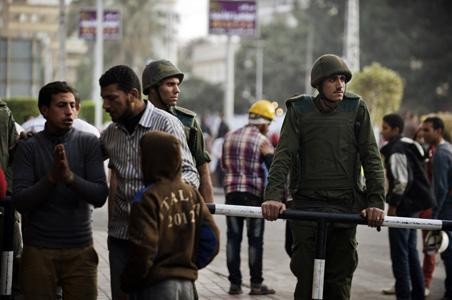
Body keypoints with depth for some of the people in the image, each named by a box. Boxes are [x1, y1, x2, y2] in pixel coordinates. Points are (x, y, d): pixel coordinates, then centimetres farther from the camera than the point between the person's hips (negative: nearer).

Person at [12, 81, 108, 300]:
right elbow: (20, 202, -7)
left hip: (80, 250, 1)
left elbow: (100, 197, -6)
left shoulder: (89, 143, 2)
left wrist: (70, 176, -22)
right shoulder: (28, 147, 0)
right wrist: (51, 177, -21)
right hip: (38, 251, -1)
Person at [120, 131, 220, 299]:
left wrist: (128, 283, -6)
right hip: (187, 284, 6)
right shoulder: (192, 194, 4)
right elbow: (212, 240, 4)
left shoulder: (147, 199, -15)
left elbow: (142, 250, -20)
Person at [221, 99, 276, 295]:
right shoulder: (262, 142, -7)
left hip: (231, 192, 5)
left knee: (233, 237, 8)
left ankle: (235, 283, 8)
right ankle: (256, 284, 4)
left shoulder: (229, 137, 9)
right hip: (253, 193, -4)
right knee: (255, 239, 2)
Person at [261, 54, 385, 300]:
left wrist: (376, 202, -8)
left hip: (345, 208, 1)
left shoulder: (357, 109, 7)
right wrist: (273, 196, -20)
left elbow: (372, 159, 4)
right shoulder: (299, 111, 5)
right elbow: (283, 156, -5)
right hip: (306, 205, -1)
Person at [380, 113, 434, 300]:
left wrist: (393, 205, -16)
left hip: (403, 207, -10)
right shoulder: (410, 146, 14)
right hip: (414, 206, 10)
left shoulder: (396, 151, -16)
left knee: (399, 254, -6)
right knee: (411, 251, 17)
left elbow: (403, 181, -24)